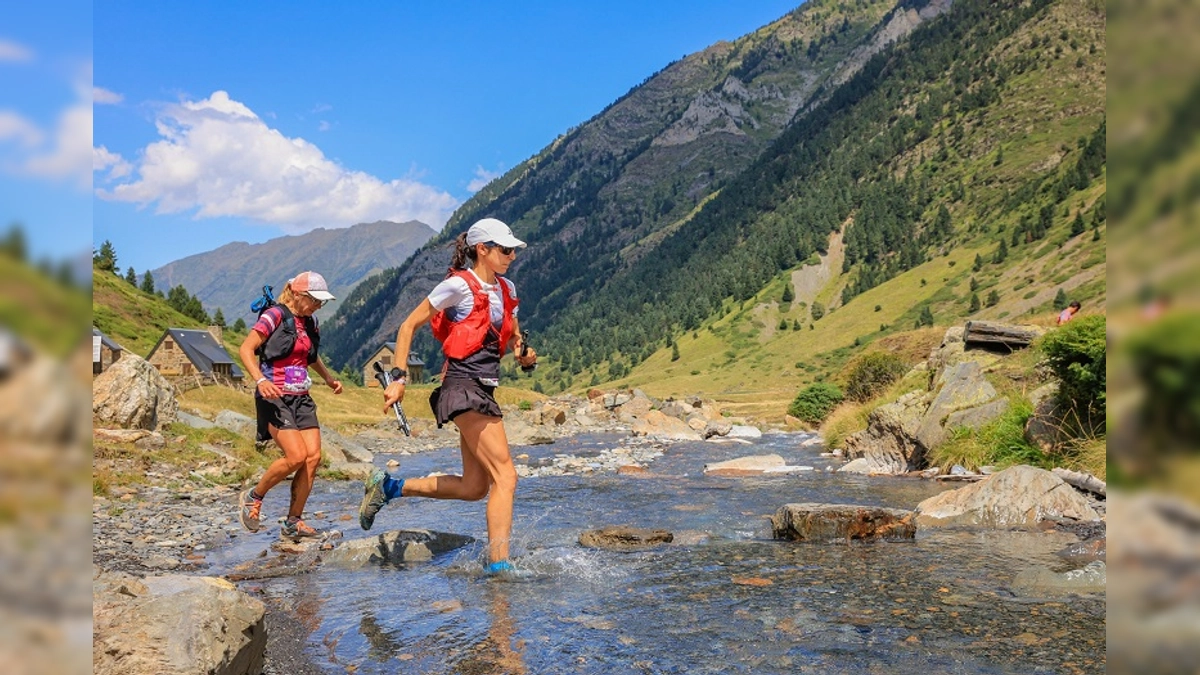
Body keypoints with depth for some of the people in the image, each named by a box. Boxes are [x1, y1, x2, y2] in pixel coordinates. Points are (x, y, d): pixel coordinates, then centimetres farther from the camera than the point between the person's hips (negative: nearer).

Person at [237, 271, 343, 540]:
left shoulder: (309, 323, 13)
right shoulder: (275, 316, -8)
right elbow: (246, 349, -14)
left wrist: (328, 378, 19)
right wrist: (260, 380, -29)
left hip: (301, 398, 7)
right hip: (275, 397, -7)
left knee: (313, 457, -5)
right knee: (296, 456, -18)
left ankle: (293, 523, 4)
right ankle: (252, 498, 7)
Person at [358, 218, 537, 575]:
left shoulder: (506, 289, 14)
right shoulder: (459, 285, -8)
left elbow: (512, 336, 28)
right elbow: (408, 325, -4)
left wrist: (523, 355, 4)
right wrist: (399, 379, -9)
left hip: (484, 391, 9)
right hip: (464, 387, -9)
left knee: (474, 487, 11)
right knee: (505, 476, -15)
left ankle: (388, 487, 25)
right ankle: (499, 565, -13)